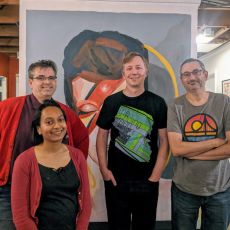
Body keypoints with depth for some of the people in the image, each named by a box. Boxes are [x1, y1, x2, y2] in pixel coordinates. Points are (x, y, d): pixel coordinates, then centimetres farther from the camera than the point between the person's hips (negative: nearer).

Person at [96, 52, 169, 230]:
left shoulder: (158, 103, -1)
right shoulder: (111, 102, 1)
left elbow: (164, 141, -2)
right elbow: (102, 136, 3)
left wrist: (155, 175, -8)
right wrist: (104, 169, -5)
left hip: (147, 180, 0)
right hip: (116, 179, 1)